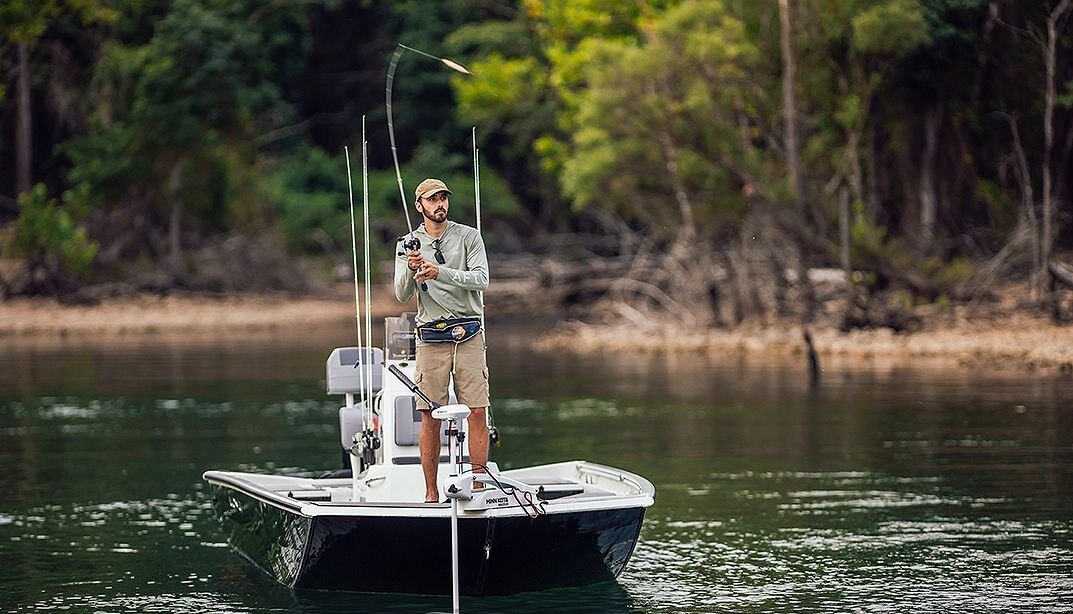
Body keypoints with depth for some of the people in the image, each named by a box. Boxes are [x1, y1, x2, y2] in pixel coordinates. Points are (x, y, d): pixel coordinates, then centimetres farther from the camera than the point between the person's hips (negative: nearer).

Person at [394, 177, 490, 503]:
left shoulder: (469, 236, 5)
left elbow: (481, 279, -8)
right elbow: (401, 295, 1)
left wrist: (440, 272, -20)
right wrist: (410, 271, -20)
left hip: (469, 334, 0)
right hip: (431, 338, 0)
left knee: (477, 412, -5)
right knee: (430, 418, -2)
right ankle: (431, 493, 3)